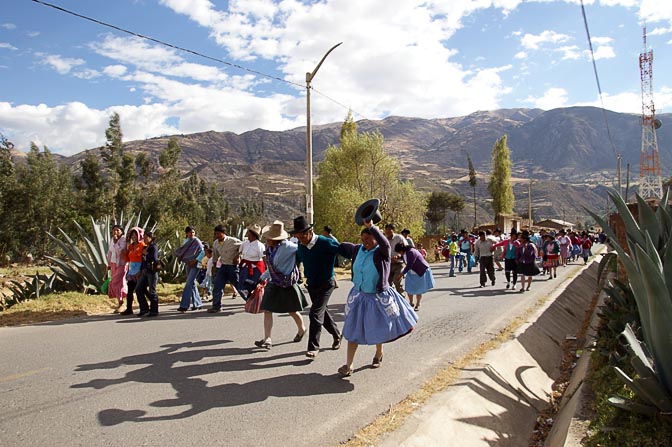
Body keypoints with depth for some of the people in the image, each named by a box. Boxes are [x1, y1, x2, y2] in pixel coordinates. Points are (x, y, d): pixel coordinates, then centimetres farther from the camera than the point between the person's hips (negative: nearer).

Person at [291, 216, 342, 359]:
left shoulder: (326, 243, -24)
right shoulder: (300, 245, -4)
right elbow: (297, 258, 17)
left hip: (326, 284, -7)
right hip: (311, 284, 7)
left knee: (315, 314, -14)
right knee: (322, 312, 19)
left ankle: (313, 347, -4)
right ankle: (337, 335, 41)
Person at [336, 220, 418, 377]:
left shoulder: (382, 252, -17)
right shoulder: (357, 250, -2)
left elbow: (384, 242, -40)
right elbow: (342, 246, 18)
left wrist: (371, 227, -53)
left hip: (378, 297, -4)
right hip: (358, 296, 4)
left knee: (378, 329, 14)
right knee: (353, 330, 3)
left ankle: (378, 355, 43)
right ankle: (348, 365, 10)